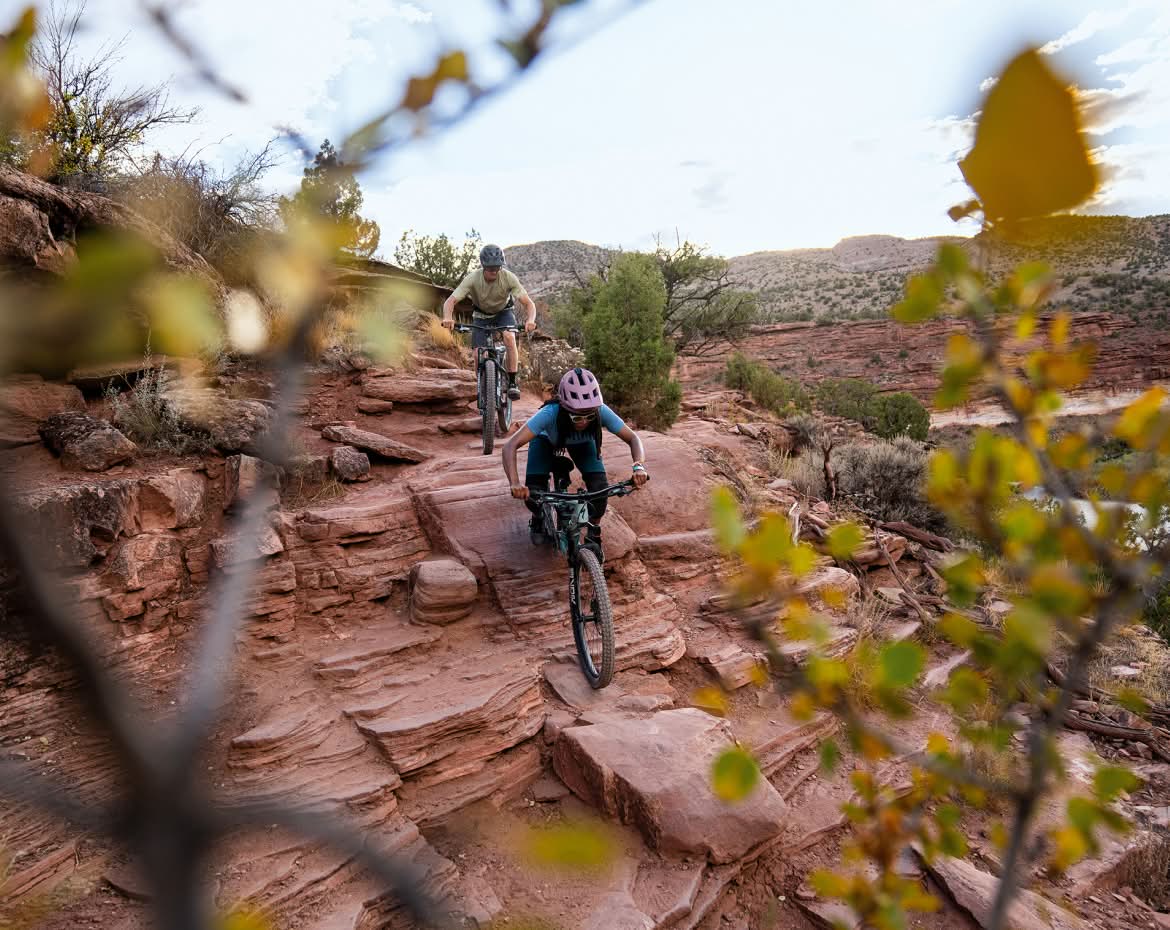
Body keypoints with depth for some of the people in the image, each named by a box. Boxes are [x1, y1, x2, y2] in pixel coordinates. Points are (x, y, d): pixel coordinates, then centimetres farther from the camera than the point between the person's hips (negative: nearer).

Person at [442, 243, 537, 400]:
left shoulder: (509, 278, -30)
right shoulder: (473, 279, -30)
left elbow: (528, 303, -31)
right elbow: (450, 301, -33)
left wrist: (530, 320, -53)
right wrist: (448, 318, -55)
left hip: (504, 312, -1)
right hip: (481, 315, 1)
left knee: (509, 337, -31)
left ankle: (512, 383, -22)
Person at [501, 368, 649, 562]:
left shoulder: (601, 412, -37)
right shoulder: (550, 413, -43)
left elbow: (633, 438, -31)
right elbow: (511, 446, -48)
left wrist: (639, 466, -51)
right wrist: (514, 483, -63)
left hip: (582, 444, 2)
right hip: (546, 441, -1)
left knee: (600, 487, -22)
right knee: (532, 495, -21)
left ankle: (593, 537, 7)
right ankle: (539, 518, 18)